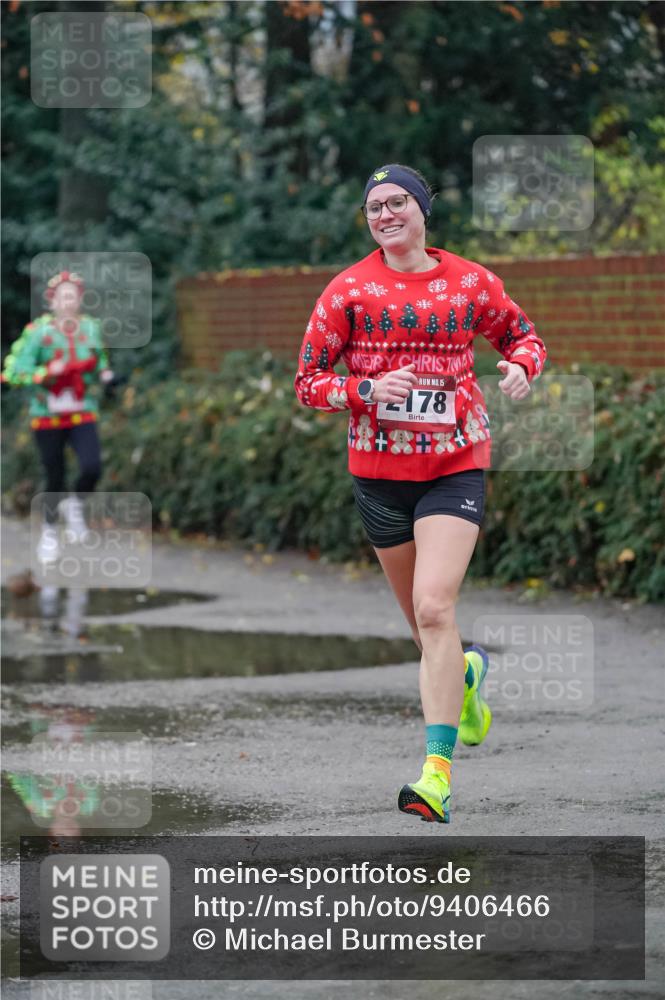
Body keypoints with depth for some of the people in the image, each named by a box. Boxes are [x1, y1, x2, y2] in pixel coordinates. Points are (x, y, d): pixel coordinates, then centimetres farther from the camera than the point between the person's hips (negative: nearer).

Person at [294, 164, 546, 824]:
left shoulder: (470, 281, 1)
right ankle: (466, 672, 49)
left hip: (456, 465, -2)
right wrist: (367, 389, -17)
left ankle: (437, 772, -20)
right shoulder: (349, 289, 0)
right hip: (379, 469, 2)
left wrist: (521, 365, -6)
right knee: (423, 621, 13)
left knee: (434, 608, -18)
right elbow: (307, 380, 1)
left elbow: (523, 334, 17)